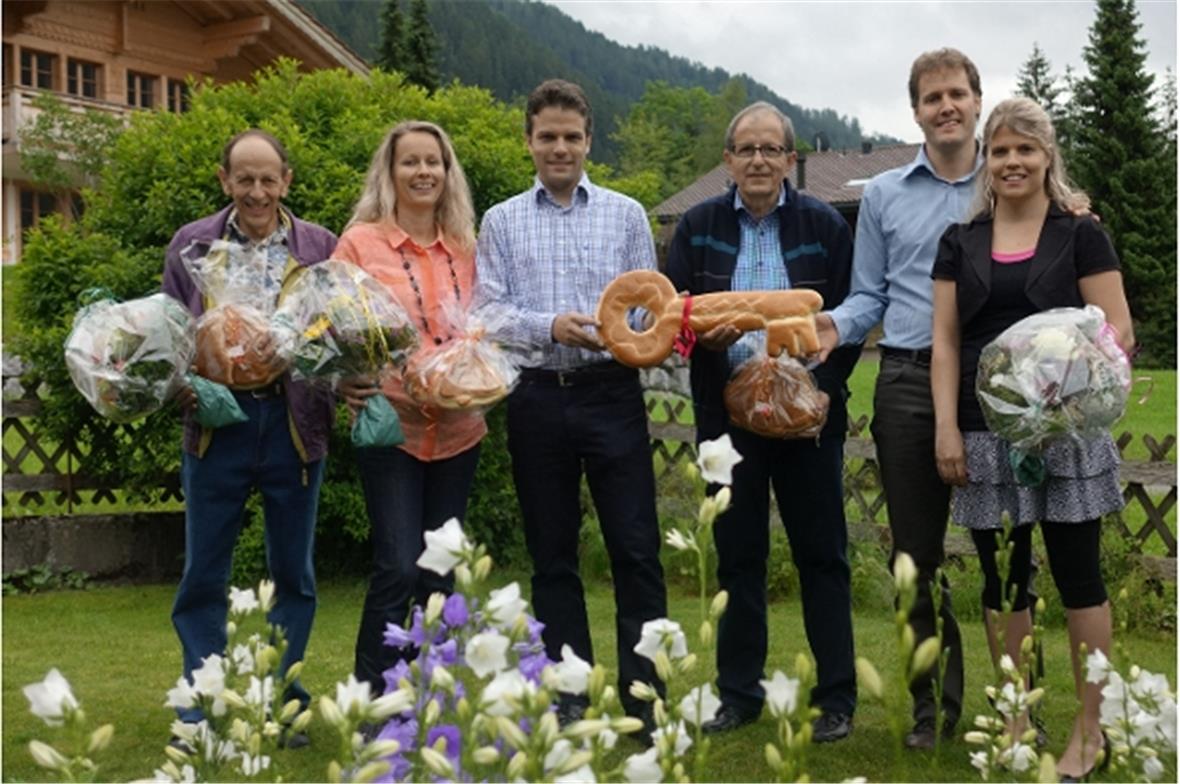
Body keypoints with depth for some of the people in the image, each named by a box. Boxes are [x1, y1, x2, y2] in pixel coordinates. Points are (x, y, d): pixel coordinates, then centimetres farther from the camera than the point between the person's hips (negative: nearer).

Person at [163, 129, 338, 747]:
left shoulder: (321, 246, 3)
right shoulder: (190, 244, 5)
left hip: (295, 424, 0)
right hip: (217, 420, 0)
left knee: (294, 574, 9)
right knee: (203, 575, 7)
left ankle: (283, 702, 24)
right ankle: (203, 709, 20)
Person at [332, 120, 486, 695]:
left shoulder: (464, 248, 10)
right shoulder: (361, 242, -1)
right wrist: (343, 381, -17)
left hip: (458, 429, 4)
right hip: (389, 425, -4)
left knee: (440, 573, 11)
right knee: (399, 569, -10)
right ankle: (371, 696, 4)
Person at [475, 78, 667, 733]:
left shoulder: (625, 214, 9)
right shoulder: (501, 222, 9)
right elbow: (487, 311, 1)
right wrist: (549, 326, -15)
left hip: (611, 392, -1)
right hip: (536, 399, 1)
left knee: (636, 548, -2)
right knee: (551, 554, 9)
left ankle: (643, 693, 8)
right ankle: (568, 694, 20)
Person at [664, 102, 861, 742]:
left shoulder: (824, 225, 1)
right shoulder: (698, 226, 6)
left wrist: (822, 388, -13)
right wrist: (703, 331, -20)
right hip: (727, 412, 2)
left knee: (821, 555, 5)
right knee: (737, 555, 10)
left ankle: (837, 697, 16)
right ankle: (739, 692, 22)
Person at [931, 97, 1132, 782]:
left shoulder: (1081, 233, 2)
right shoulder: (961, 242, 10)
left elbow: (1118, 329, -2)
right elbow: (946, 342, 7)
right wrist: (946, 428, -2)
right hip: (988, 434, 3)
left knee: (1078, 576, 2)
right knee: (1003, 580, 9)